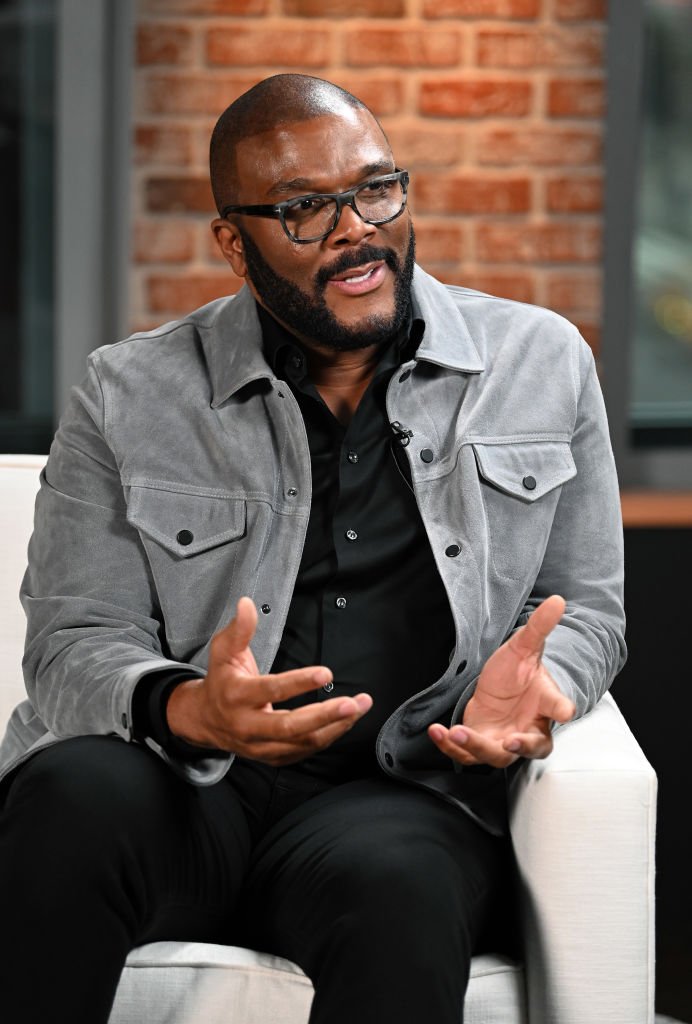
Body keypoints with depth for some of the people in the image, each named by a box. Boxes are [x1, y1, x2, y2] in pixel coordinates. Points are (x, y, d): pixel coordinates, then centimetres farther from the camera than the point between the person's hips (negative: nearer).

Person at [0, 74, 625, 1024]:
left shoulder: (544, 364, 12)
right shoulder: (130, 396, 8)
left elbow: (586, 605, 17)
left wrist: (527, 687, -9)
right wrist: (186, 711, -21)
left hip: (407, 794, 0)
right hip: (184, 787, 1)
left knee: (394, 883, -36)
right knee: (76, 792, -34)